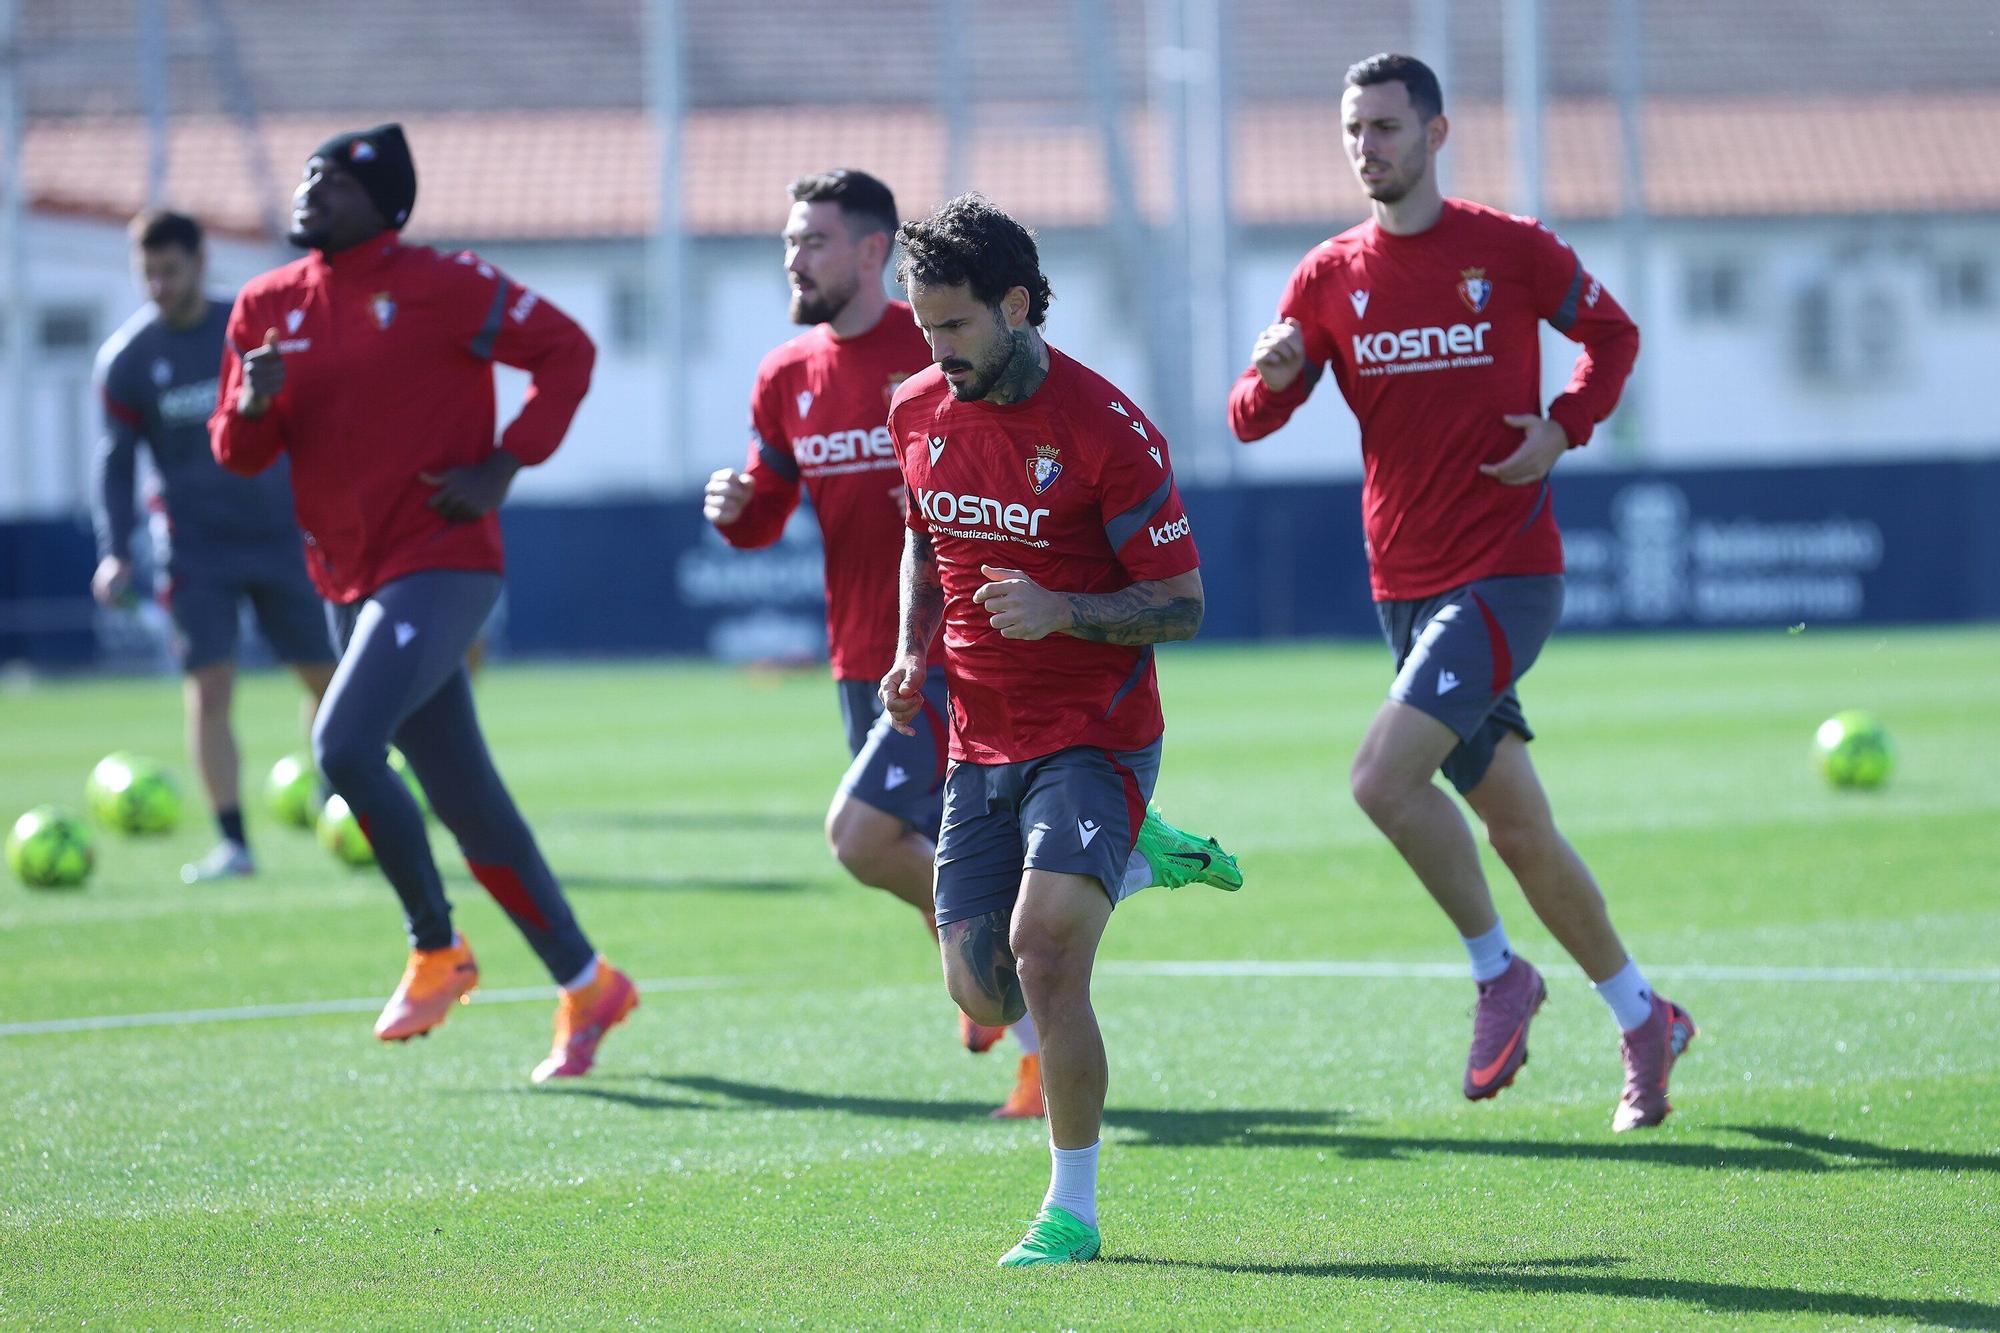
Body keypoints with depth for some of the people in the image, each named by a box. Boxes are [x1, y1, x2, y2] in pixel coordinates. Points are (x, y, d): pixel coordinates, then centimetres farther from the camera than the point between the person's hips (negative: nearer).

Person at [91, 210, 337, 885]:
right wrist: (114, 551, -11)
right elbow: (114, 461, 0)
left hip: (280, 535, 2)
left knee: (326, 676, 5)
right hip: (194, 546, -2)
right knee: (209, 688, -12)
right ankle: (233, 842, -8)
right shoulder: (125, 359, -3)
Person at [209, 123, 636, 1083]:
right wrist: (252, 404, -11)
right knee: (466, 801, 10)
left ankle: (436, 950, -6)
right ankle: (587, 986, 21)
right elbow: (236, 453, 12)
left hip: (440, 565, -7)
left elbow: (566, 349, -4)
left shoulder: (441, 286, -9)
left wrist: (504, 467, -12)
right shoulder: (267, 308, 9)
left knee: (344, 745, -23)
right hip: (351, 581, 7)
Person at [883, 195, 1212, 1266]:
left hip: (1093, 737, -6)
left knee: (1042, 950, -22)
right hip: (981, 742, 6)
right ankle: (1128, 868, 36)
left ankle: (1072, 1211, -7)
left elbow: (1182, 606, -11)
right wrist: (913, 652, 5)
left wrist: (1063, 612, -26)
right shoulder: (918, 414, 4)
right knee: (981, 988, 2)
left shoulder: (1105, 430, -15)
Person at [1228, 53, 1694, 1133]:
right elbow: (1249, 421, 2)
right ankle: (1643, 1020, 24)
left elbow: (1611, 334, 9)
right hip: (1406, 588, 5)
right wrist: (1274, 376, -22)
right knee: (1519, 830, 9)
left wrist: (1564, 428, -8)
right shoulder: (1330, 276, 6)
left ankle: (1498, 974, -3)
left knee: (1383, 777, -22)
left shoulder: (1512, 249, -4)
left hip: (1506, 576, -5)